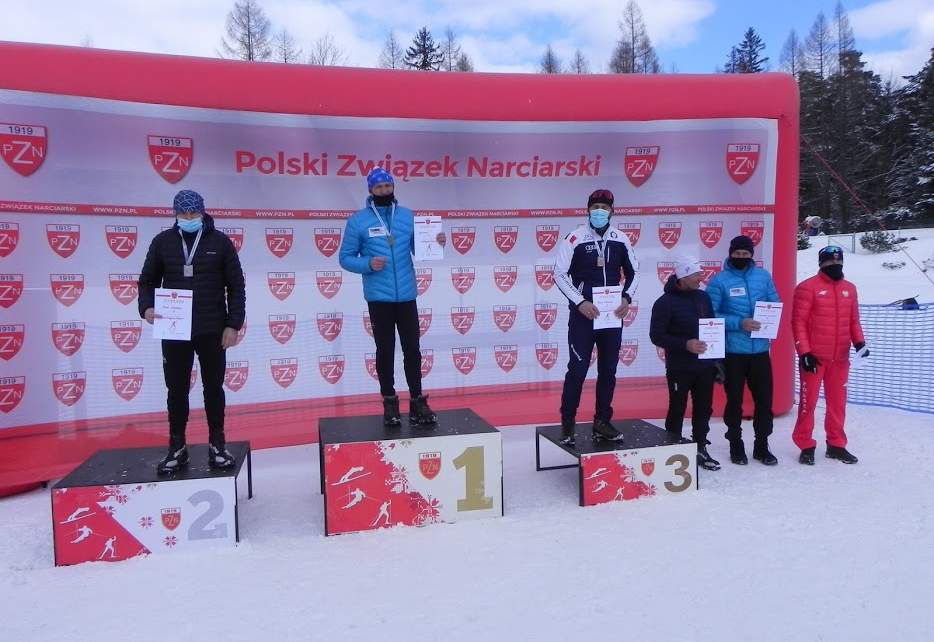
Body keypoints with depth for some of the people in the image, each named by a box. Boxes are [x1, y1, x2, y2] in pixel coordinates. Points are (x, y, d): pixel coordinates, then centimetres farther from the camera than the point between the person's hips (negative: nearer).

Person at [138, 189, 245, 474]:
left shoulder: (219, 241, -1)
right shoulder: (163, 241, 4)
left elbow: (236, 286, 0)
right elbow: (148, 280, 11)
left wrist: (233, 324, -6)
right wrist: (147, 307, -9)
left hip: (212, 331, -1)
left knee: (213, 387, 8)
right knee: (177, 389, 8)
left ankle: (217, 444, 20)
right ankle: (177, 447, 21)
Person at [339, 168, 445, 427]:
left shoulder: (408, 216, 7)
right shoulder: (358, 220, -1)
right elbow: (346, 258, 0)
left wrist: (436, 243, -12)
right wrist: (367, 263, -18)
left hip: (406, 295, 2)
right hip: (378, 297, -2)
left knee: (412, 349, 6)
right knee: (385, 350, 7)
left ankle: (417, 401, 16)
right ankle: (389, 402, 18)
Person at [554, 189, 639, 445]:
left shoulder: (621, 239, 4)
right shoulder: (575, 238, -8)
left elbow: (633, 271, 15)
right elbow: (560, 274, -8)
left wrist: (626, 298, -1)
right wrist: (580, 302, -16)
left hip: (612, 314, 4)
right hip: (583, 313, -4)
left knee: (608, 370, 10)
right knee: (578, 369, -5)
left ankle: (602, 421, 21)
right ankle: (567, 423, 8)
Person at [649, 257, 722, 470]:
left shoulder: (703, 297, 8)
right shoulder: (666, 302, -11)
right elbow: (656, 336, -14)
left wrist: (716, 358, 12)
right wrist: (685, 344, -23)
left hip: (705, 366, 6)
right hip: (679, 368, -6)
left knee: (704, 409, 12)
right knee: (677, 410, 3)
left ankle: (700, 449, 26)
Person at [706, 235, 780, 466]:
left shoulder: (763, 276, 7)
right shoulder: (720, 280, -5)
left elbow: (775, 305, 11)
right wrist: (739, 323, -19)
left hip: (760, 349, 3)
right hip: (733, 351, -3)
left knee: (764, 399, 9)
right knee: (735, 400, 8)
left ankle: (762, 445, 25)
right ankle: (736, 445, 23)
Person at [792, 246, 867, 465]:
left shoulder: (849, 288, 12)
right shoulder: (808, 287, -7)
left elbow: (853, 320, 16)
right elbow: (798, 322, -10)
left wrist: (859, 342, 0)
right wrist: (804, 352, -15)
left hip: (840, 358, 6)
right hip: (814, 357, -5)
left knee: (837, 401, 13)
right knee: (808, 401, 1)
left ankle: (836, 444, 25)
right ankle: (806, 446, 11)